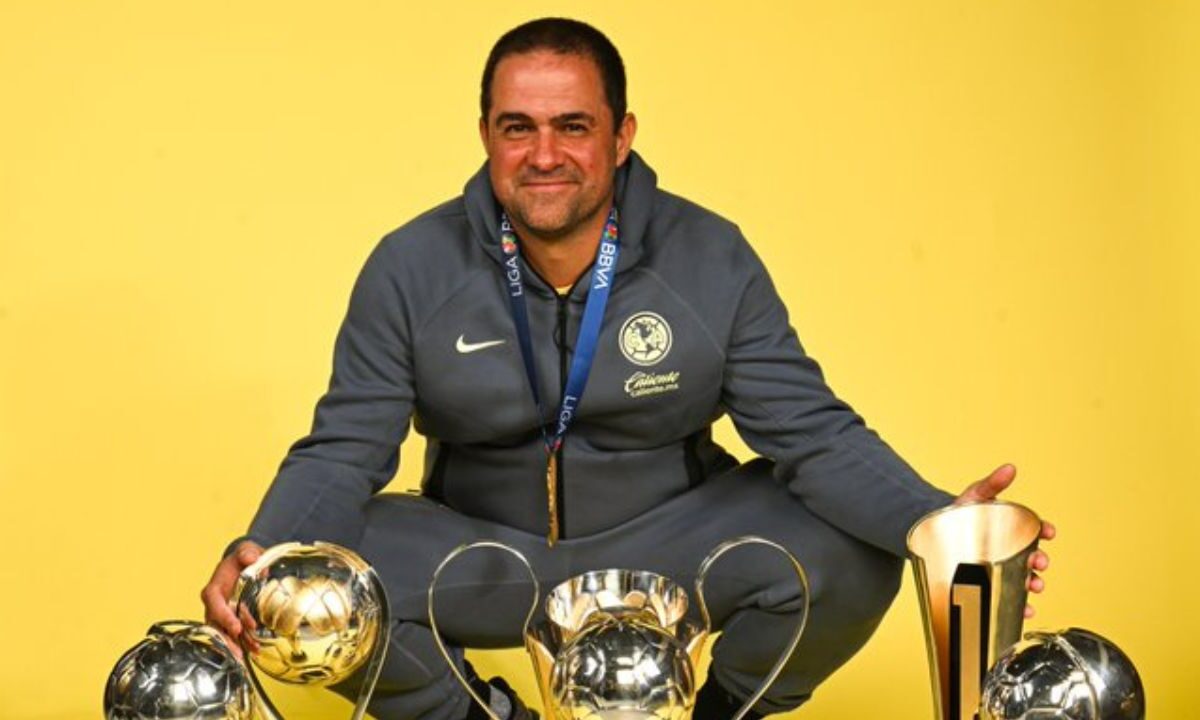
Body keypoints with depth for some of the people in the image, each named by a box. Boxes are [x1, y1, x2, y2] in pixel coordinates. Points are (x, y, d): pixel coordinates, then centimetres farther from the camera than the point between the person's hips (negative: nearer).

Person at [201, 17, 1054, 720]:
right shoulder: (412, 270, -11)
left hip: (667, 544, 0)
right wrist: (265, 554, -32)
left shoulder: (713, 261, -11)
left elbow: (810, 429, -12)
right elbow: (344, 452, -10)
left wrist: (933, 521, -30)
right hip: (483, 557, 0)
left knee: (846, 556, -25)